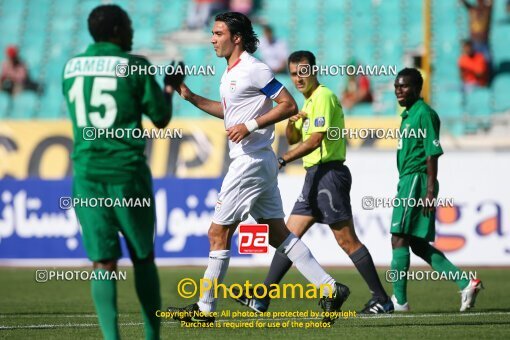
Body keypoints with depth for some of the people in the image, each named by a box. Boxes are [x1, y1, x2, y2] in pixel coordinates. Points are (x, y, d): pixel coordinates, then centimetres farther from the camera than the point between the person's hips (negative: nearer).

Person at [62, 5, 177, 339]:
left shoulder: (71, 67, 9)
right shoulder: (134, 66, -4)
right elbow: (161, 118, 2)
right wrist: (170, 87, 21)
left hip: (86, 171, 3)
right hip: (127, 171, -3)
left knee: (104, 263, 0)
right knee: (143, 257, 12)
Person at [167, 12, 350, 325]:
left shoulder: (254, 69, -13)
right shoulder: (231, 72, 16)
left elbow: (289, 105, -16)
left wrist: (251, 126, -20)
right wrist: (191, 97, 20)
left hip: (251, 161, -10)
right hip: (258, 162, 10)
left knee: (219, 233, -4)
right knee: (279, 234, 9)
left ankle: (205, 309, 3)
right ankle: (330, 289, 6)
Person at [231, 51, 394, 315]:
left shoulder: (323, 97, -10)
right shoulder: (308, 101, 20)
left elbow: (316, 139, -19)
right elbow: (294, 139, 24)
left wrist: (283, 160, -19)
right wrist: (291, 122, 2)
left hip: (329, 173, -10)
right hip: (315, 176, 10)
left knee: (346, 240, -9)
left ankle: (381, 299, -5)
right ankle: (262, 298, 8)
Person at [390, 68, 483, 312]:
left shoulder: (424, 113, -11)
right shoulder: (408, 115, 18)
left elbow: (432, 153, -16)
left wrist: (430, 191, -21)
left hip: (416, 181, -10)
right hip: (407, 181, 10)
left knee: (399, 238, -9)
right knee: (419, 244, 9)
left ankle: (399, 300, -6)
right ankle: (466, 284, 9)